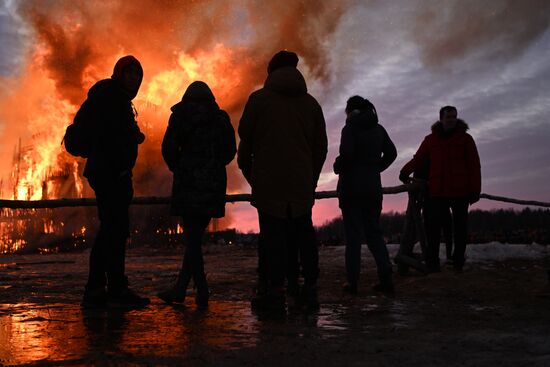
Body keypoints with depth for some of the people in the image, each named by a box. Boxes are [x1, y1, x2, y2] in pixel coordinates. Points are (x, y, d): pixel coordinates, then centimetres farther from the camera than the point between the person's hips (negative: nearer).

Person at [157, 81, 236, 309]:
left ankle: (202, 292, -2)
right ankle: (180, 288, 19)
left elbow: (169, 147, -9)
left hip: (189, 181, -3)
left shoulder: (181, 116, 0)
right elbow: (230, 151, 8)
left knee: (192, 236, 1)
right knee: (196, 235, 11)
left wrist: (177, 168, 7)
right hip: (214, 183, 4)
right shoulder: (221, 118, 9)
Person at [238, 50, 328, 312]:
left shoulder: (259, 99, 1)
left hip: (269, 182, -3)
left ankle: (274, 291, -2)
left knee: (272, 235, -1)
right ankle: (310, 289, 11)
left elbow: (245, 140, 0)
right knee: (304, 234, 9)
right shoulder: (311, 103, 12)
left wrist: (248, 171, 12)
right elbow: (321, 146, 12)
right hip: (303, 184, 4)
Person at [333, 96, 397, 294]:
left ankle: (352, 281, 1)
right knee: (374, 231, 11)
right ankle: (385, 278, 2)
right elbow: (391, 153, 10)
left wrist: (337, 168, -1)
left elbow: (346, 154, -19)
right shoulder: (378, 129, 10)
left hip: (351, 187, -5)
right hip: (373, 187, 5)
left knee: (353, 234, 0)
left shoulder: (350, 128, -8)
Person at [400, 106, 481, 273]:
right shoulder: (431, 139, 10)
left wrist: (475, 190, -5)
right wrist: (405, 171, -10)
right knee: (433, 227, -5)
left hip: (460, 192, 0)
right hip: (437, 192, 1)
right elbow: (418, 158, 8)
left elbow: (474, 165, 2)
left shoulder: (465, 138, 5)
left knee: (460, 228, 6)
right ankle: (432, 263, 0)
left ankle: (458, 263, 16)